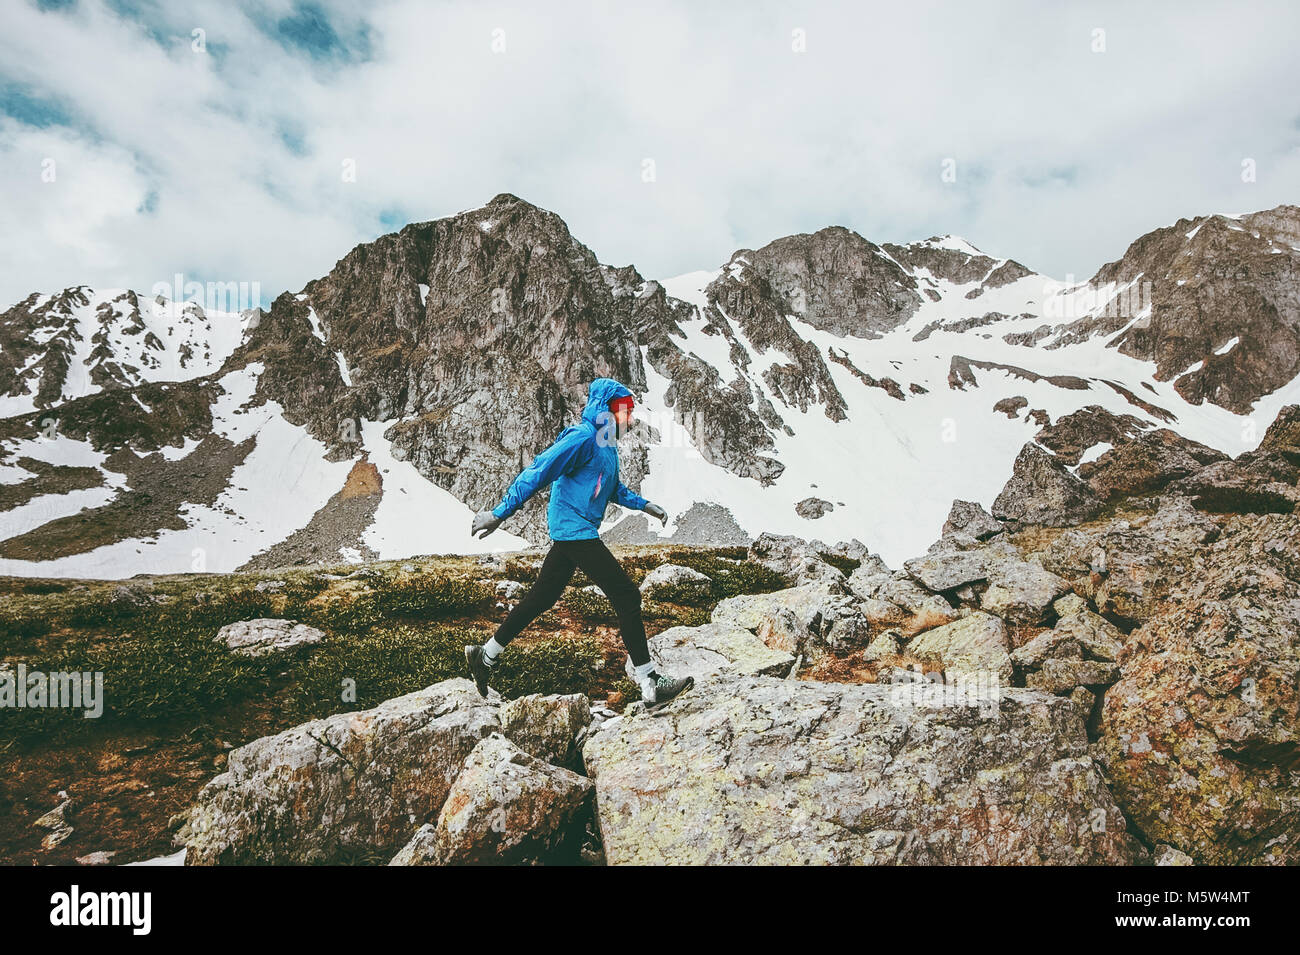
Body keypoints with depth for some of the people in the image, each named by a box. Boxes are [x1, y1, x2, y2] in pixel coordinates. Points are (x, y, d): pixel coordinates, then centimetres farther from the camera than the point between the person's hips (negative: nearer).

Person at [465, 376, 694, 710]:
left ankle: (485, 656, 28)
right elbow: (537, 473, -19)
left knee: (542, 597, 16)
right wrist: (500, 513, -20)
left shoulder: (606, 444, 16)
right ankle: (650, 685, -7)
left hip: (572, 533, 11)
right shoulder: (582, 438, -16)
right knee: (627, 596, -10)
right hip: (574, 529, -11)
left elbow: (612, 488, 30)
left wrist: (643, 504, 20)